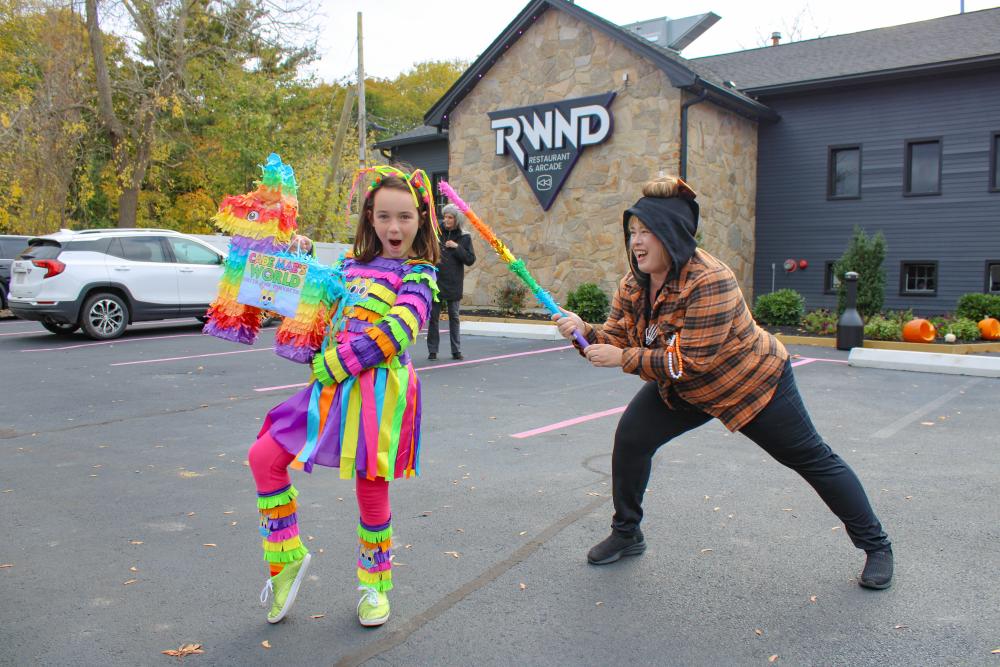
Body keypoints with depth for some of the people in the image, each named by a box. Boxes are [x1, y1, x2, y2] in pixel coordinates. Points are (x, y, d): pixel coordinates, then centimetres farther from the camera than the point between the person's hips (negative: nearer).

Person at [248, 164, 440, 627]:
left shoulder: (419, 276, -4)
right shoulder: (355, 264, 13)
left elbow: (393, 334, -19)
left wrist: (332, 365, -20)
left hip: (379, 391, -6)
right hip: (333, 385, 6)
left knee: (371, 490, 5)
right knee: (264, 456, 1)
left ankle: (376, 583, 29)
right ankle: (287, 556, 20)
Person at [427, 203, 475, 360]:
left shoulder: (464, 238, 2)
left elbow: (470, 260, -4)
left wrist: (457, 247, -13)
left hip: (453, 284, -1)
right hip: (435, 281, 1)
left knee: (454, 317, 7)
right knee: (433, 316, 3)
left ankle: (456, 350, 13)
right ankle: (432, 350, 11)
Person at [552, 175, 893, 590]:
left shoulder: (709, 282, -35)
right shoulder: (633, 285, -11)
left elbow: (693, 361, -38)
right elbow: (616, 338, -10)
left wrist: (623, 358, -38)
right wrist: (584, 331, -30)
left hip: (754, 384, -6)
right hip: (684, 390, 7)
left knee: (811, 459, 6)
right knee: (631, 437, -6)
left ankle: (876, 546, 26)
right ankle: (626, 534, 13)